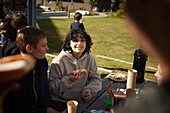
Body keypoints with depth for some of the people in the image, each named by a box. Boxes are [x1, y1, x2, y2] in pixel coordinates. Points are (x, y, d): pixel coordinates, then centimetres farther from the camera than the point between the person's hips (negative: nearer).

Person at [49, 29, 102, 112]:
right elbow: (52, 87, -11)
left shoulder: (89, 59, 1)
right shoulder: (59, 61, -12)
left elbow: (96, 79, 4)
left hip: (81, 99, 4)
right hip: (60, 101, -4)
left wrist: (89, 90, -15)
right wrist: (69, 80, -26)